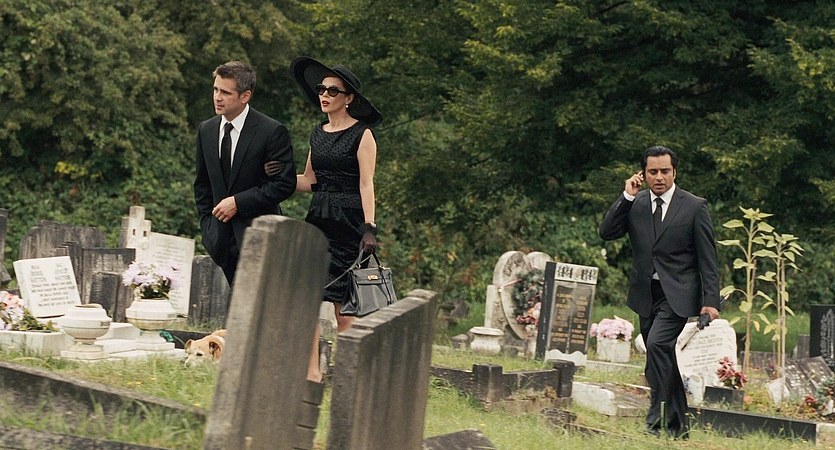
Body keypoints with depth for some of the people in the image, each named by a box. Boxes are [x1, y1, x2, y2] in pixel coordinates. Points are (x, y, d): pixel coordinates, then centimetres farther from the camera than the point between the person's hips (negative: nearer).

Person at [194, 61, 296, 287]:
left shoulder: (272, 131, -11)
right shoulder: (206, 130, 8)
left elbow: (285, 183, -14)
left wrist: (238, 202, -16)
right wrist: (207, 225, 10)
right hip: (223, 234, 6)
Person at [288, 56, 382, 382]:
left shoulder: (361, 134, -4)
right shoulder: (318, 133, 15)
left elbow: (366, 184, -10)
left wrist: (369, 228, -17)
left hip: (348, 221, -6)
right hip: (318, 218, 6)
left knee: (344, 303, -2)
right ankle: (312, 372, -1)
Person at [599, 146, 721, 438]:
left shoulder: (695, 207, -4)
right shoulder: (635, 203, 6)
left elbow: (708, 259, -4)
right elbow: (606, 232, -4)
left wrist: (710, 301, -10)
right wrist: (627, 197, -10)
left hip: (678, 294, -5)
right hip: (646, 295, 5)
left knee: (657, 344, -25)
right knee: (664, 361, 11)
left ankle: (657, 420, -20)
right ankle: (677, 425, 22)